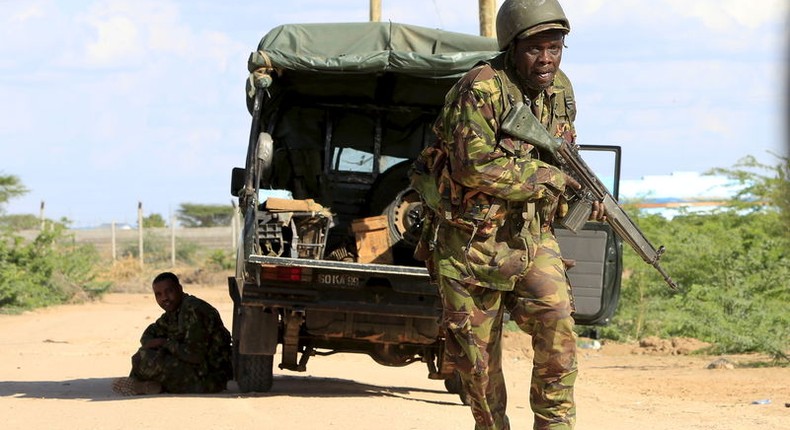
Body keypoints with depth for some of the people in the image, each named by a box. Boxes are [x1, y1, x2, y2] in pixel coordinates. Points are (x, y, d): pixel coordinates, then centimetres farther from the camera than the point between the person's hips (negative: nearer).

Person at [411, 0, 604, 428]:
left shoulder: (560, 89, 5)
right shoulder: (481, 90, -18)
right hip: (469, 239, -5)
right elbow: (475, 167, -27)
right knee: (475, 351, 4)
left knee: (556, 326, -15)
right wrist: (550, 177, -18)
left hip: (531, 235, 5)